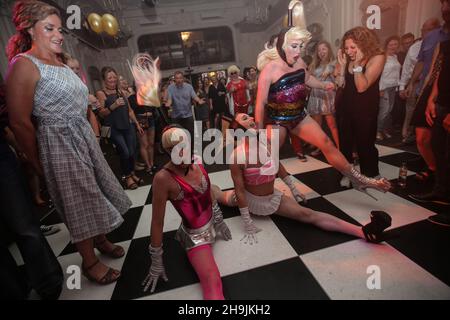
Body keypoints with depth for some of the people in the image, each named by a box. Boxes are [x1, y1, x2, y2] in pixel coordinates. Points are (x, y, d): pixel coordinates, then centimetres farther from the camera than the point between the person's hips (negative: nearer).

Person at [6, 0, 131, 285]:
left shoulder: (62, 65, 13)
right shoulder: (25, 65, -11)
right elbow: (19, 122, -13)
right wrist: (39, 164, -7)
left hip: (85, 136, 8)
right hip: (59, 142, -7)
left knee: (96, 194, 16)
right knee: (80, 203, 3)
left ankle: (101, 240, 40)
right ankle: (90, 261, 24)